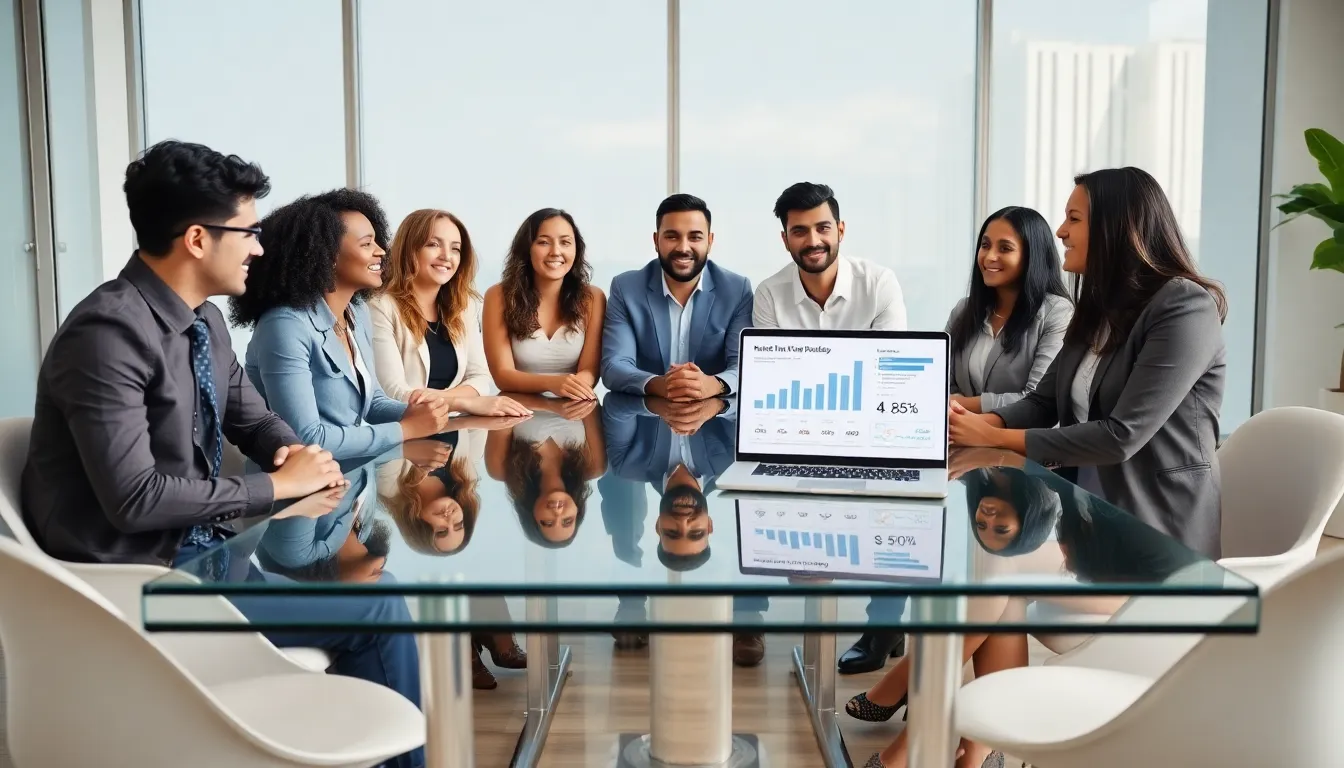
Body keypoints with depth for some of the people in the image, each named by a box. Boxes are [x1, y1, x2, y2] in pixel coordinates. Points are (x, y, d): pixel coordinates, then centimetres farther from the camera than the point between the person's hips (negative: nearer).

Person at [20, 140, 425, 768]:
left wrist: (292, 451, -6)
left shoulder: (204, 320, 4)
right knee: (378, 609, -12)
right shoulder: (109, 333, -23)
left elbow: (251, 417, 17)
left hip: (200, 541, 9)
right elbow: (134, 498, -27)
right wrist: (277, 485, -19)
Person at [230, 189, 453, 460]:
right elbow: (305, 439, -24)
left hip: (358, 467, 7)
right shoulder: (286, 326, -20)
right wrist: (406, 429, -18)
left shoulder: (358, 312, 5)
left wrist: (410, 414, -8)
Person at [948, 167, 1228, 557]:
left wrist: (996, 437, -19)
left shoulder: (1186, 308, -15)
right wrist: (980, 422, -11)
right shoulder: (1100, 308, 12)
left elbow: (1121, 437, -22)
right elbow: (1043, 402, 10)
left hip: (1158, 529, -7)